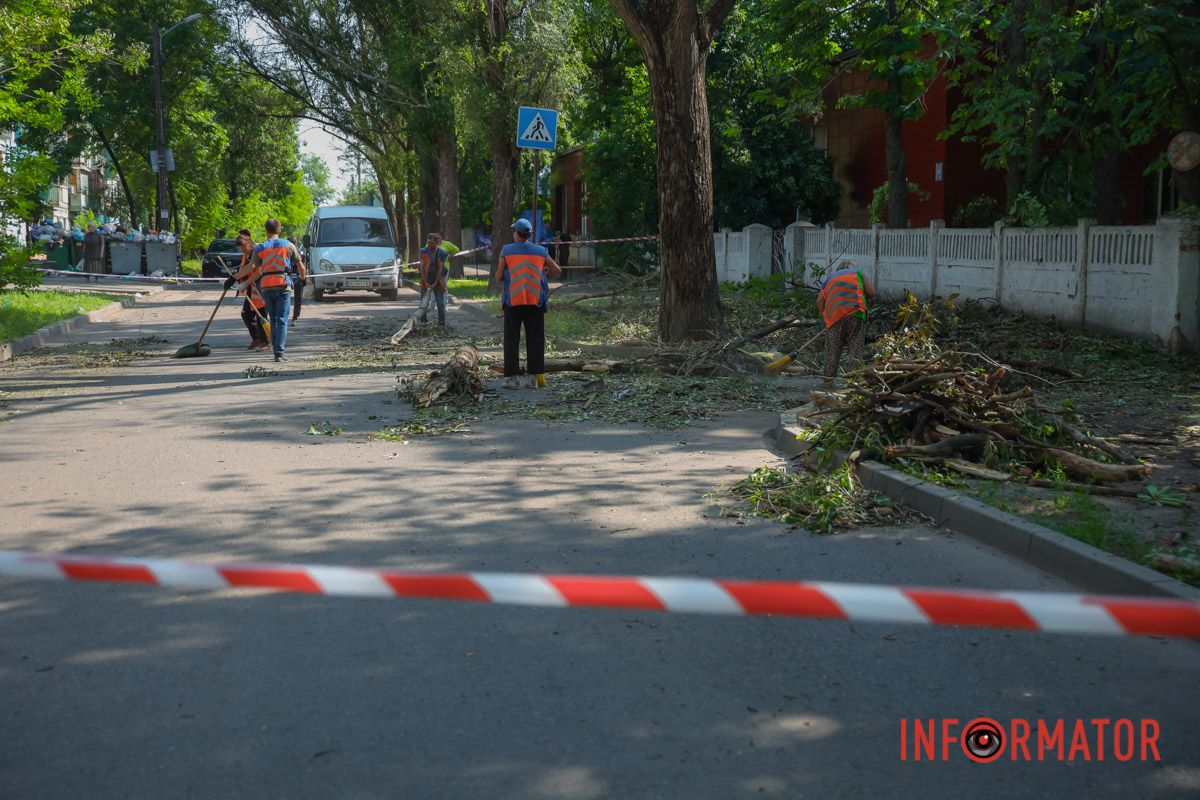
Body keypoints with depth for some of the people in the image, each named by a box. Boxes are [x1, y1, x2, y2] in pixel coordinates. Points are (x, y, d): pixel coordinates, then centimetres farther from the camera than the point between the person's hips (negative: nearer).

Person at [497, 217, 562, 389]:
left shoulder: (506, 251, 0)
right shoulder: (540, 251, 6)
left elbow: (498, 277, -1)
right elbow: (557, 271, 12)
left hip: (513, 300, -2)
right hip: (535, 301, 2)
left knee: (512, 339, 3)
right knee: (535, 339, 6)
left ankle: (512, 377, -1)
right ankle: (535, 376, 3)